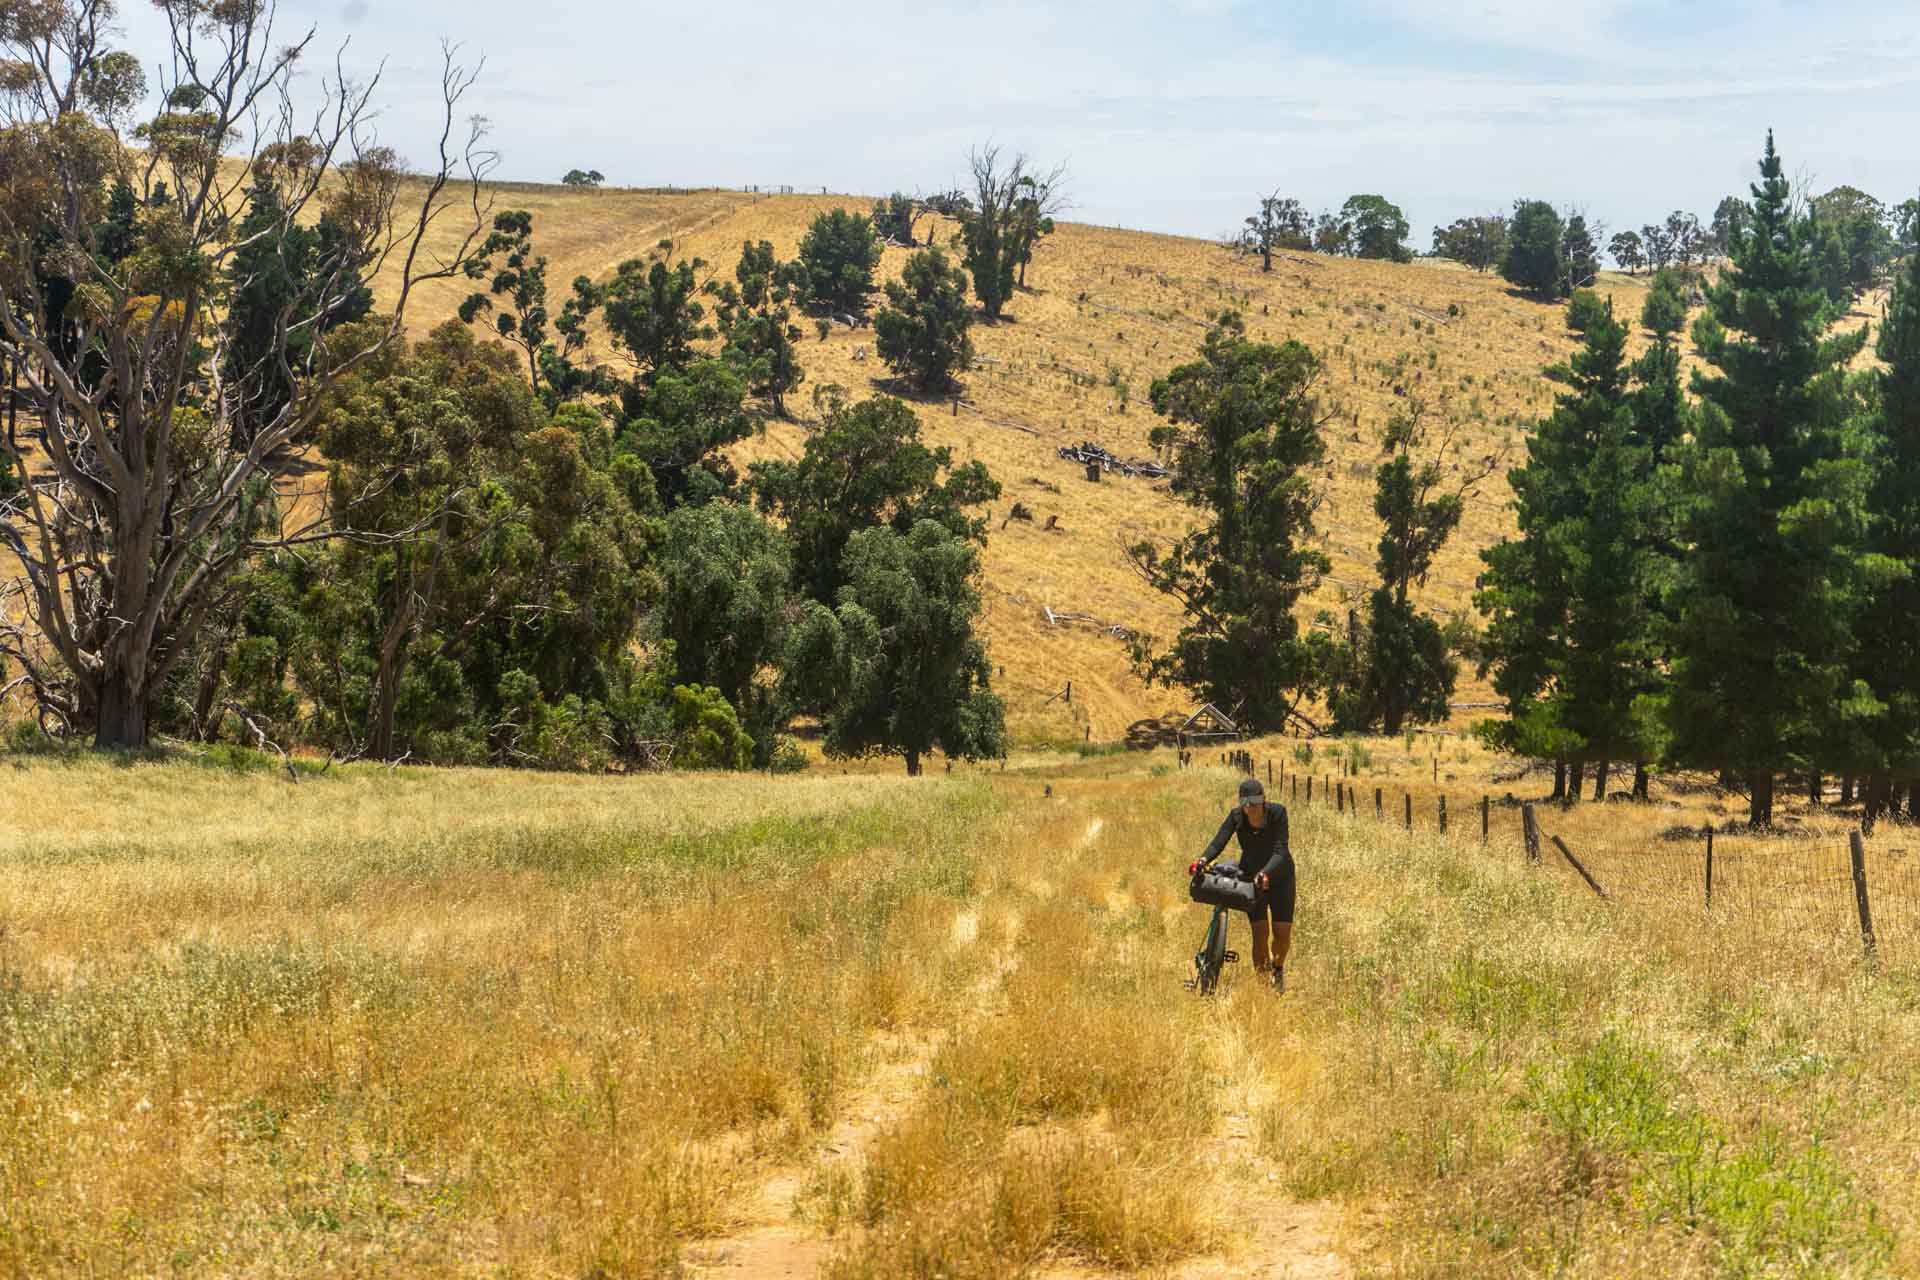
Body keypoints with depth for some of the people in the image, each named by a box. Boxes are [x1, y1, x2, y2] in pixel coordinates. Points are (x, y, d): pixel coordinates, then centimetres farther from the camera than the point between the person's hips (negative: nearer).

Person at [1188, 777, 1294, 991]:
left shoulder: (1278, 813, -24)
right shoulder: (1236, 816, -17)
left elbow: (1280, 850, -32)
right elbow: (1219, 842, -27)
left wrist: (1265, 873, -50)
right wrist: (1203, 859, -48)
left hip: (1279, 875, -1)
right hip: (1250, 875, 1)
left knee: (1282, 933, -5)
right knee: (1260, 932, -9)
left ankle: (1278, 966, 27)